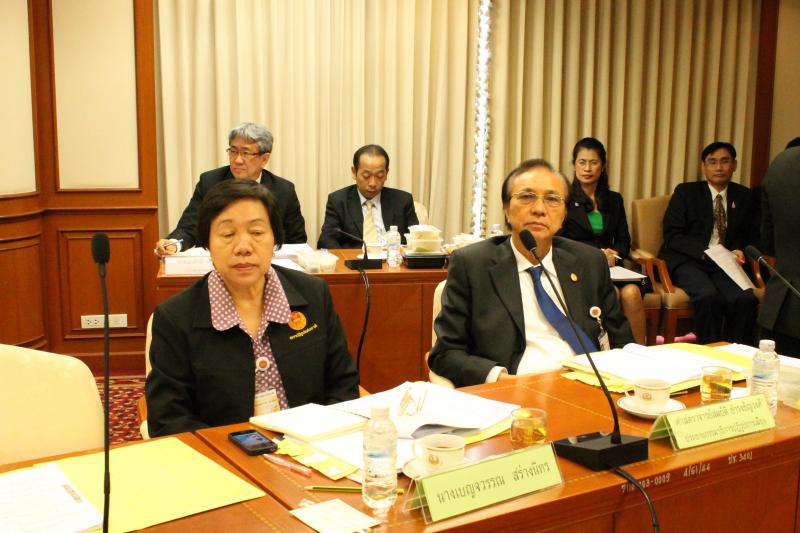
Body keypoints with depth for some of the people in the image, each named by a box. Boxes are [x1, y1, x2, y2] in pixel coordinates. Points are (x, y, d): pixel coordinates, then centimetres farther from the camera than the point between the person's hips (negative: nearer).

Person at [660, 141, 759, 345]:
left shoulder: (745, 197, 14)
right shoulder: (686, 192, 4)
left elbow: (752, 236, 20)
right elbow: (671, 236, -3)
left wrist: (739, 251, -4)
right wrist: (705, 252, -16)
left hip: (725, 264, 3)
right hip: (687, 261, -3)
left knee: (745, 299, -28)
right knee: (708, 296, -33)